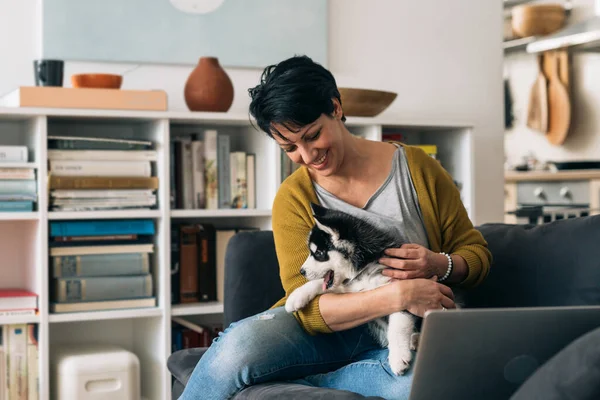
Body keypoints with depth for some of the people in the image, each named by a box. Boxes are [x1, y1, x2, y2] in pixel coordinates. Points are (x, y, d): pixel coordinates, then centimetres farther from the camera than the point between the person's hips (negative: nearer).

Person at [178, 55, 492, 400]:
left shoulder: (418, 168, -1)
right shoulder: (293, 198, -1)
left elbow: (477, 254, 7)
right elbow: (309, 307, -10)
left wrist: (441, 265, -17)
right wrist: (397, 296, -23)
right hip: (330, 329, 0)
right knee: (238, 344, -35)